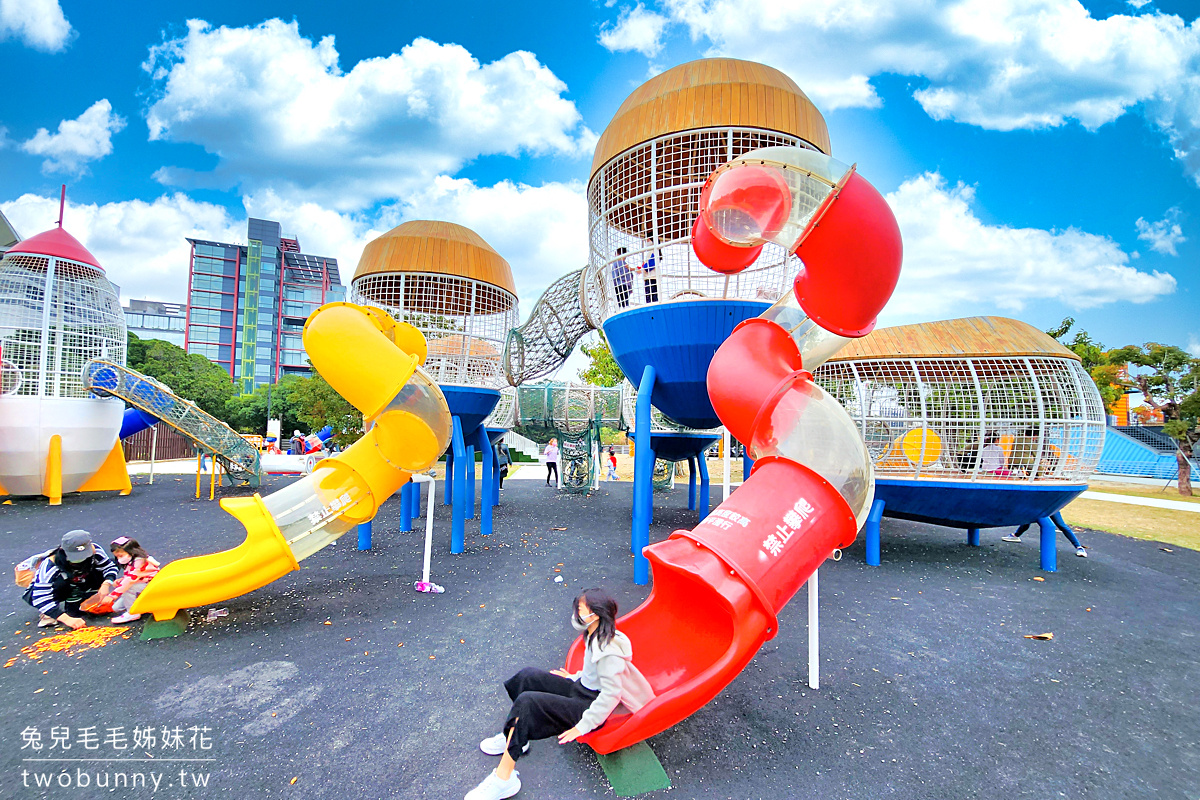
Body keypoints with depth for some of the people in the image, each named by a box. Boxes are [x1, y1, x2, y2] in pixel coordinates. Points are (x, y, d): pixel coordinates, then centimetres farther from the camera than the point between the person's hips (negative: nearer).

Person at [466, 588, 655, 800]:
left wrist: (582, 727, -25)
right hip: (582, 689, 10)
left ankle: (504, 778, -18)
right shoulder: (595, 637, 2)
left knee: (527, 702, -24)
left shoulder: (607, 651, -27)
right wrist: (575, 677, 14)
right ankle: (513, 737, 10)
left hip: (590, 708, -10)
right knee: (528, 676, -1)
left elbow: (611, 694, -28)